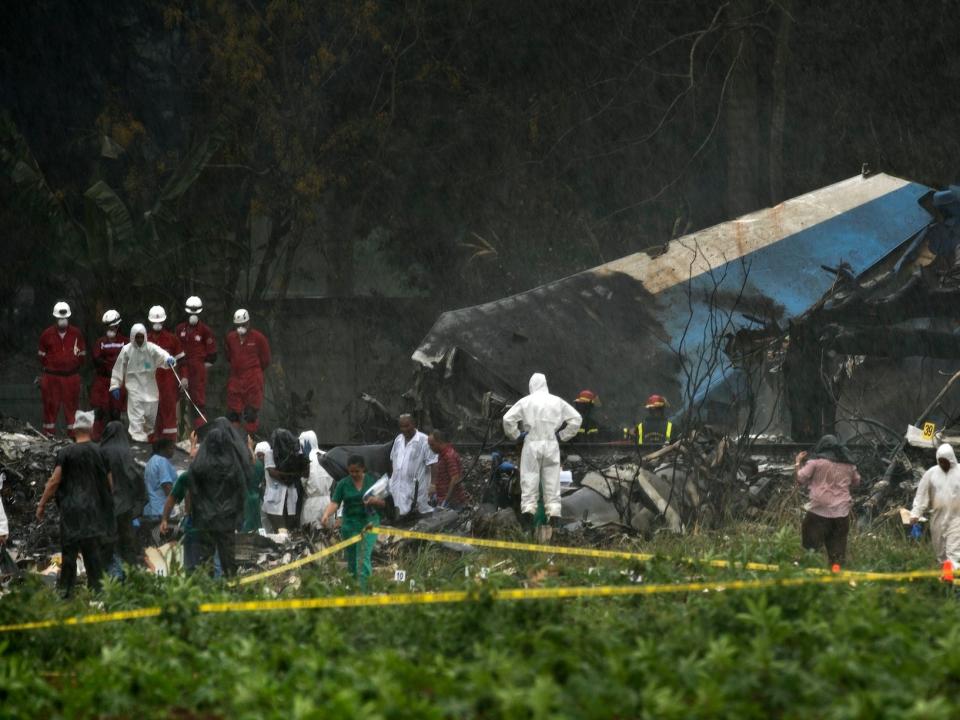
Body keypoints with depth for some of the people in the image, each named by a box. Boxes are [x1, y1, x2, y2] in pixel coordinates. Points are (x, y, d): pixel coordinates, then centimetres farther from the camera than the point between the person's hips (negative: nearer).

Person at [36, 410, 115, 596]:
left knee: (69, 548, 3)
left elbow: (54, 481, -8)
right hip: (93, 509, 2)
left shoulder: (65, 453, -7)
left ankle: (65, 588, 3)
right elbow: (109, 482, 5)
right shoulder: (100, 452, 0)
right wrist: (107, 505, 18)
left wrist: (42, 505, -1)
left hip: (71, 509, -2)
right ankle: (96, 586, 5)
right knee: (92, 549, 7)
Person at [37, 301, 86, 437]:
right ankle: (48, 434, 9)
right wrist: (48, 367, 5)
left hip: (71, 375, 0)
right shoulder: (47, 334, 1)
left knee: (72, 404, 3)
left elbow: (82, 354, 10)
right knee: (51, 405, 2)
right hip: (51, 375, 0)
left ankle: (73, 432, 9)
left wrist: (74, 366, 5)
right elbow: (42, 354, 10)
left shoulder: (76, 334, 2)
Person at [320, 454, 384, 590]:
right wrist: (326, 515, -27)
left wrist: (374, 500, -17)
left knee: (363, 558, -14)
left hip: (368, 522, -2)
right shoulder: (343, 484, 1)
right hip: (349, 525, 2)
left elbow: (382, 503, 6)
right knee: (351, 560, 7)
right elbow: (334, 502, -8)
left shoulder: (372, 481, 2)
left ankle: (363, 590, -18)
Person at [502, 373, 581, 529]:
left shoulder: (525, 402, 0)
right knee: (552, 480, 5)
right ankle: (554, 513, 2)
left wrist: (516, 435, 6)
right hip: (551, 445, 2)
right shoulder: (557, 402, 6)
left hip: (531, 445, -2)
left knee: (529, 480, 1)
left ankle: (528, 509, -11)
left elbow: (507, 419, -7)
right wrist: (563, 436, 12)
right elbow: (576, 418, 7)